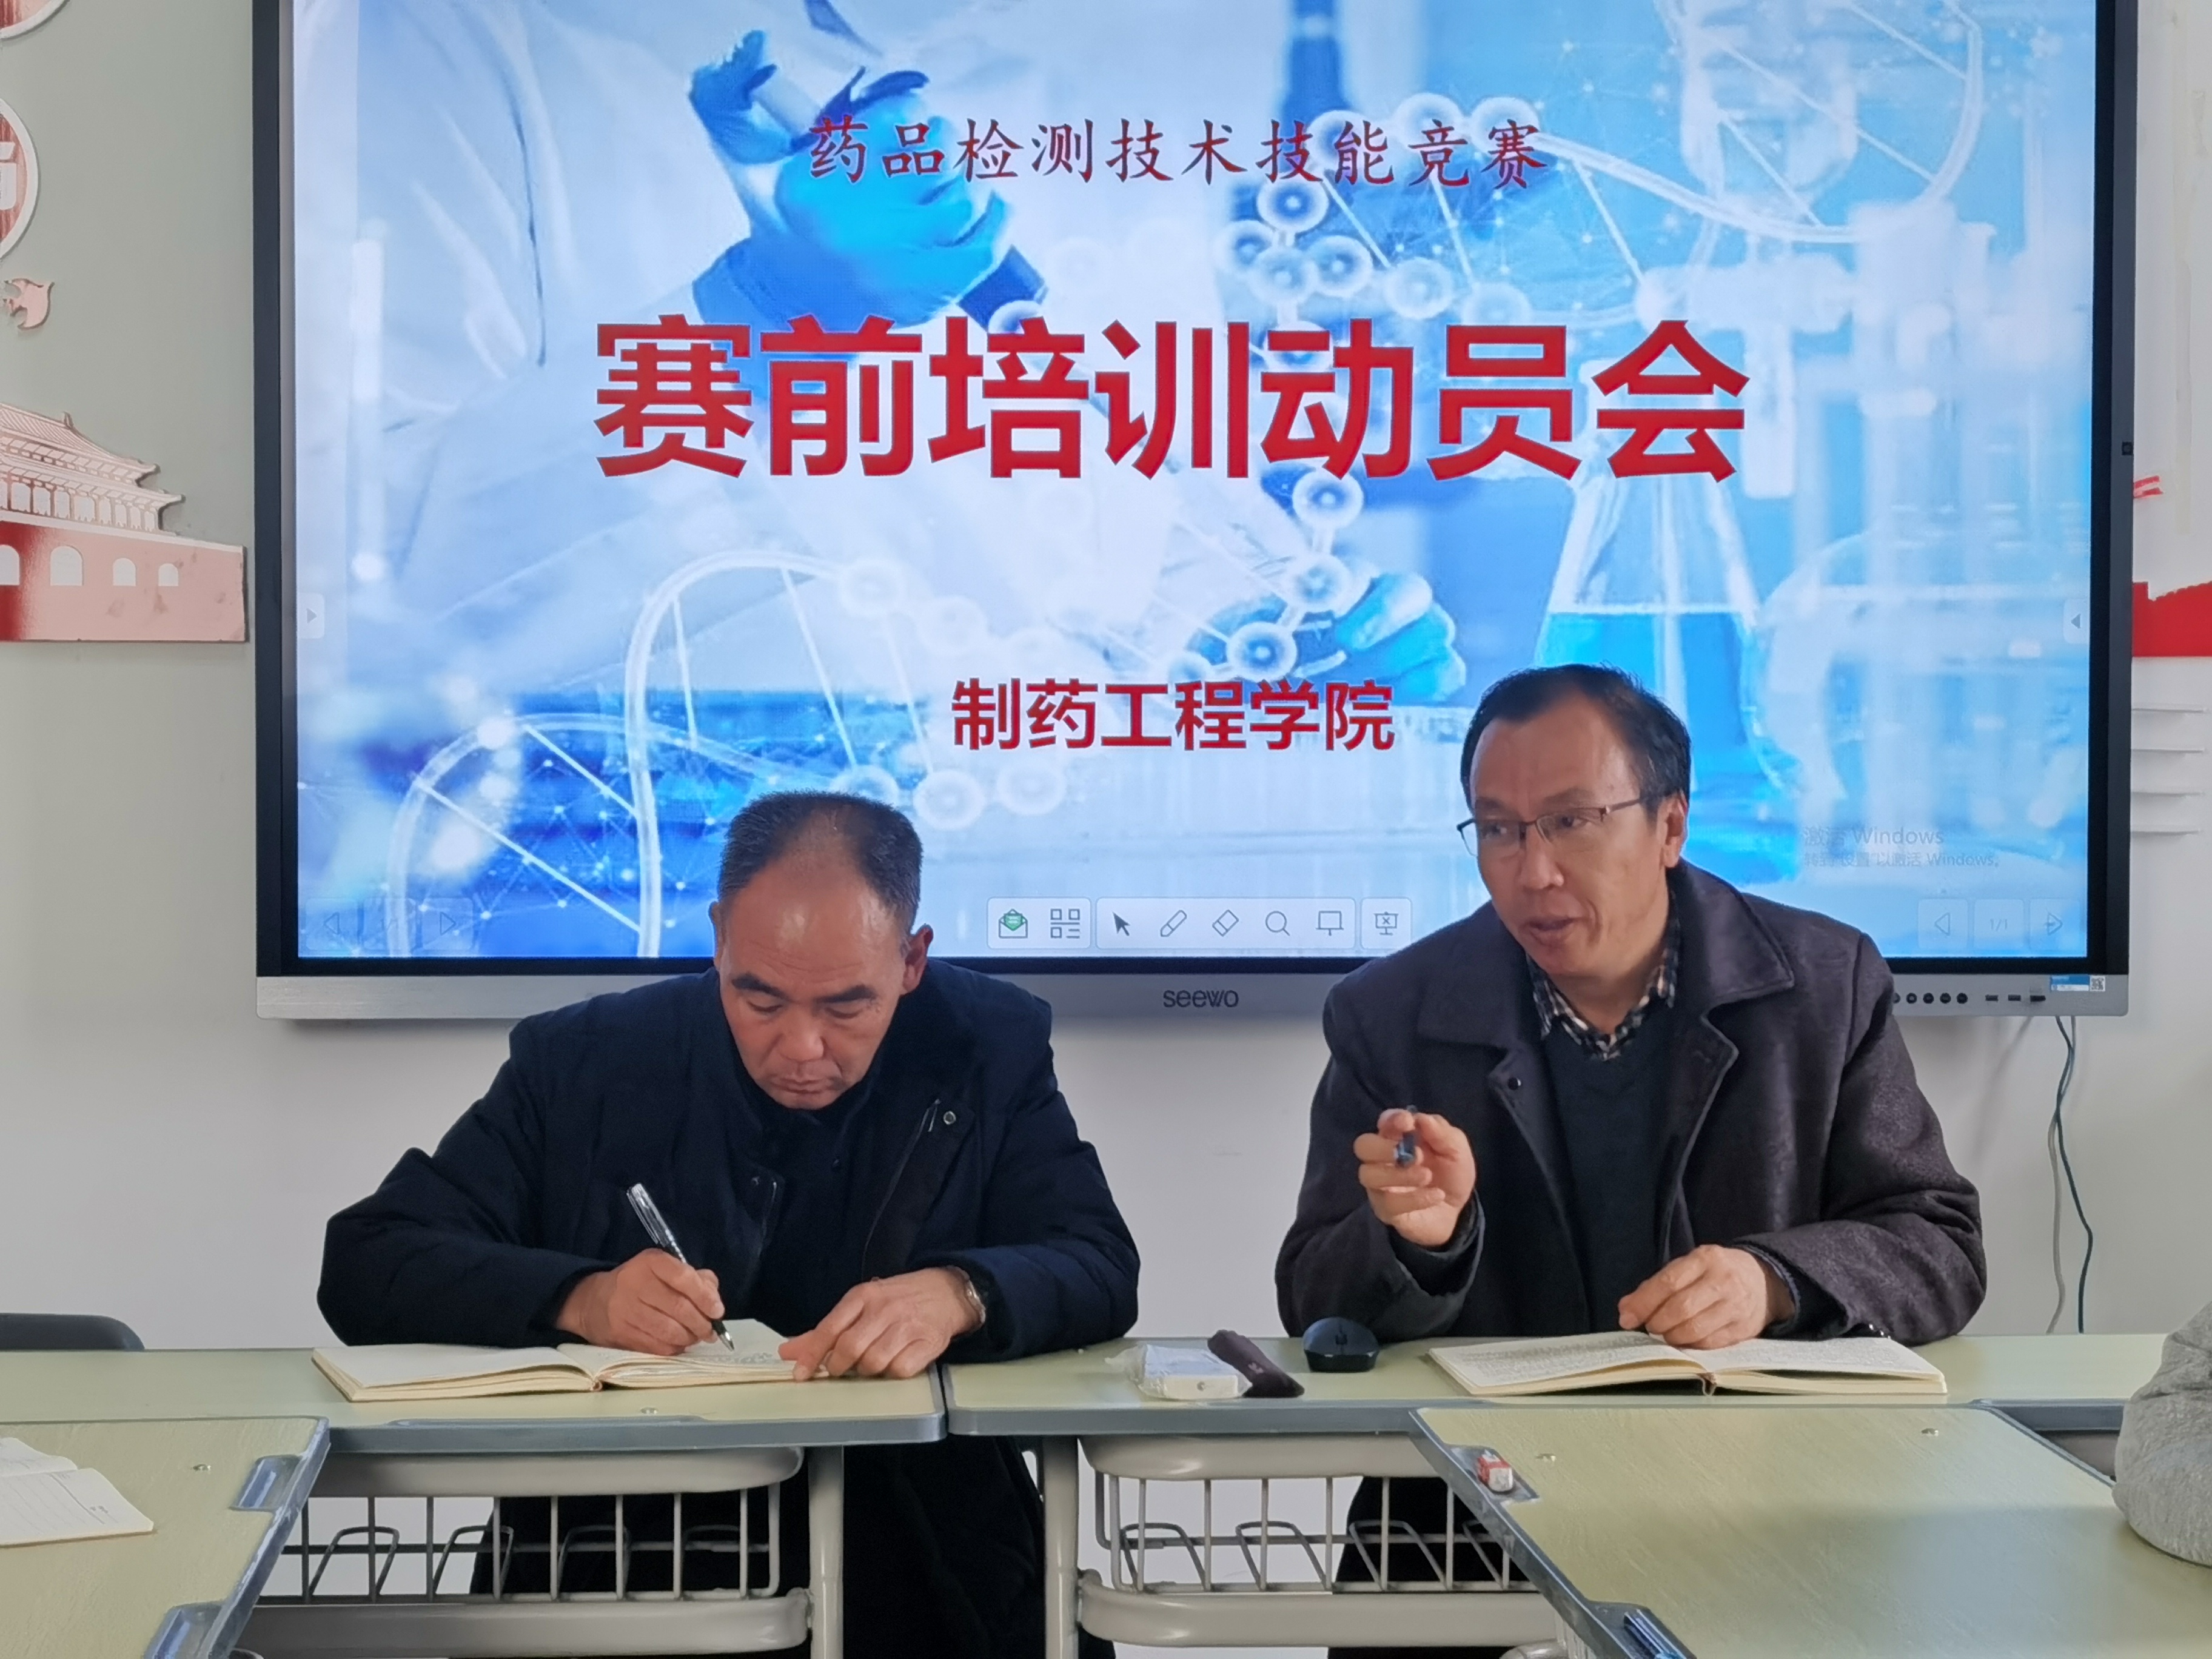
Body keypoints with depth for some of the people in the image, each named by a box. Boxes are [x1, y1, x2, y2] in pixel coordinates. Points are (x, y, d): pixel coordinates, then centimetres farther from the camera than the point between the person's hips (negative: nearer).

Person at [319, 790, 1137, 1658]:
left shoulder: (987, 1053, 1)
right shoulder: (579, 1063, -1)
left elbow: (1101, 1269, -5)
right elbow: (366, 1263, -3)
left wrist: (959, 1294, -28)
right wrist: (578, 1300, -22)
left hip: (914, 1581, 1)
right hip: (618, 1576, -1)